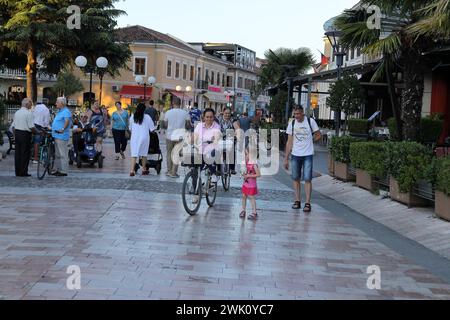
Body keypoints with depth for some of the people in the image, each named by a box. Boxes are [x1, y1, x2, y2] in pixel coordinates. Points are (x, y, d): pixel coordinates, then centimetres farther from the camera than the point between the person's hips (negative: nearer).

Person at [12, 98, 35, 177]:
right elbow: (31, 127, -16)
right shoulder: (28, 113, -12)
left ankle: (17, 172, 14)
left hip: (17, 133, 7)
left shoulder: (17, 112, 10)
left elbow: (13, 126, 13)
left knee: (17, 153, 10)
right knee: (25, 153, 0)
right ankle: (23, 172, 1)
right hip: (25, 134, -7)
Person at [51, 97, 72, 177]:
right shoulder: (59, 111, 19)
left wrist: (63, 129, -29)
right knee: (57, 154, 16)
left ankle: (64, 171, -5)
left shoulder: (66, 112, -14)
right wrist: (52, 128, 21)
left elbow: (67, 121, -31)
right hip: (57, 135, 11)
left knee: (63, 154, -7)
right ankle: (57, 169, 23)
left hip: (62, 136, -11)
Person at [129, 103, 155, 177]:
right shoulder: (147, 117, -6)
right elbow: (152, 129, -3)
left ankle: (132, 170, -12)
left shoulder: (132, 117, 0)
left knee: (134, 154, -1)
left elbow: (130, 128, 9)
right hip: (144, 137, -1)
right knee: (144, 153, 13)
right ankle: (144, 170, 22)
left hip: (134, 137, 1)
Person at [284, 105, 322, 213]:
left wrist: (309, 142, 4)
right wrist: (286, 158, 2)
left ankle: (308, 203, -3)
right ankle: (297, 201, 16)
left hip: (308, 155, -3)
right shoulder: (292, 124, 3)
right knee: (296, 179, 7)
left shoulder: (310, 121, -4)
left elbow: (319, 135, 7)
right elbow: (289, 142, 5)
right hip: (295, 155, 3)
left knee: (307, 179, -5)